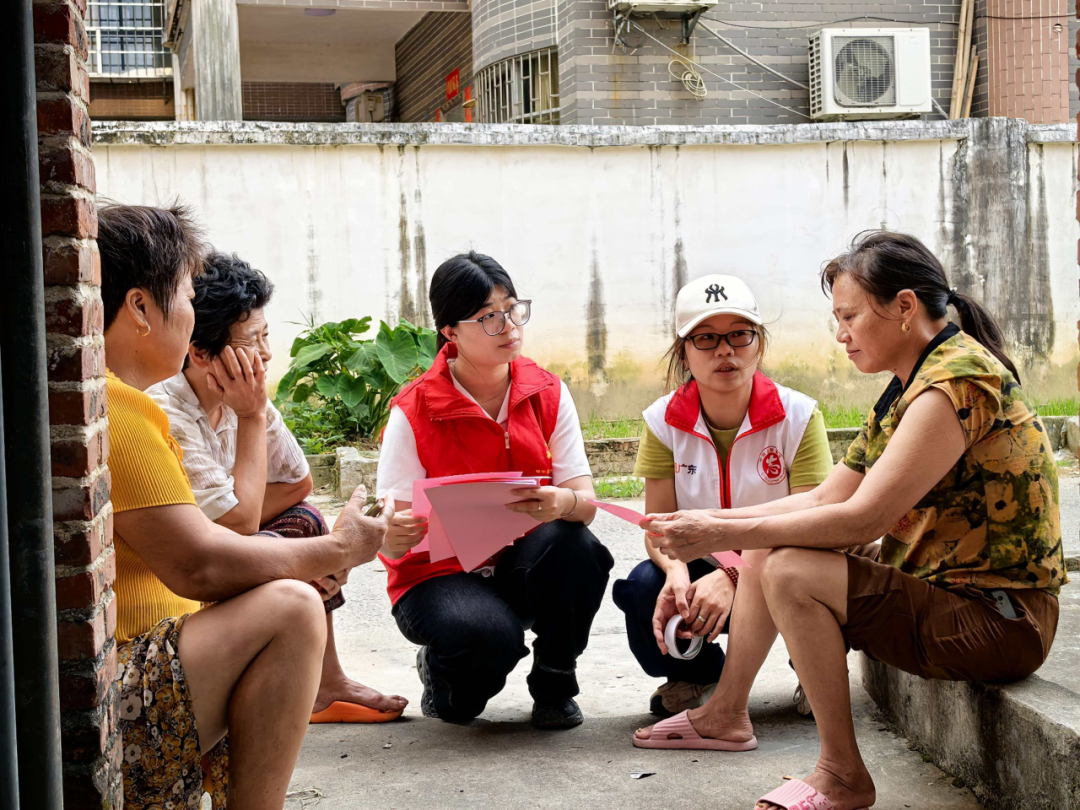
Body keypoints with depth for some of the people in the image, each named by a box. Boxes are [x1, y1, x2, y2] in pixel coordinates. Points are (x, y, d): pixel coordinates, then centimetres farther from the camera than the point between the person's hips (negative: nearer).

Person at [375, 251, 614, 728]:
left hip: (524, 565, 4)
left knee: (574, 546, -30)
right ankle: (443, 673, 4)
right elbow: (393, 543, -13)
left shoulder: (547, 394, -2)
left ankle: (554, 684, -3)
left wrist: (562, 503, -34)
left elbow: (586, 503, -9)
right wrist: (397, 536, -38)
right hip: (439, 575, -3)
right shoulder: (413, 412, -12)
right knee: (487, 635, -36)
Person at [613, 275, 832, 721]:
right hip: (702, 568, 2)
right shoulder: (663, 421, -5)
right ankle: (697, 673, 5)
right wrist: (676, 573, -31)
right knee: (642, 588, -29)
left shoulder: (799, 415, -12)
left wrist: (732, 577, -34)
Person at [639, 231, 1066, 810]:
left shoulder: (959, 381, -21)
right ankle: (727, 713, 20)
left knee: (791, 573, -24)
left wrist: (722, 534, -22)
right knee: (765, 549, 10)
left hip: (997, 619, -10)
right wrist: (716, 522, 0)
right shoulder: (911, 385, 11)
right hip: (935, 583, 10)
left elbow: (862, 519, -27)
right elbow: (828, 497, 10)